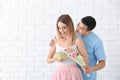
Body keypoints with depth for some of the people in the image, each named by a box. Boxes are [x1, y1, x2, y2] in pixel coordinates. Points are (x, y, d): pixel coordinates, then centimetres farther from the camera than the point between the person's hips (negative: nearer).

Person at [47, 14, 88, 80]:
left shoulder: (77, 41, -4)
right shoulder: (56, 40, 4)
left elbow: (86, 61, -2)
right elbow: (48, 59, 12)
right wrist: (55, 59, -8)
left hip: (72, 73, -2)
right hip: (59, 74, 2)